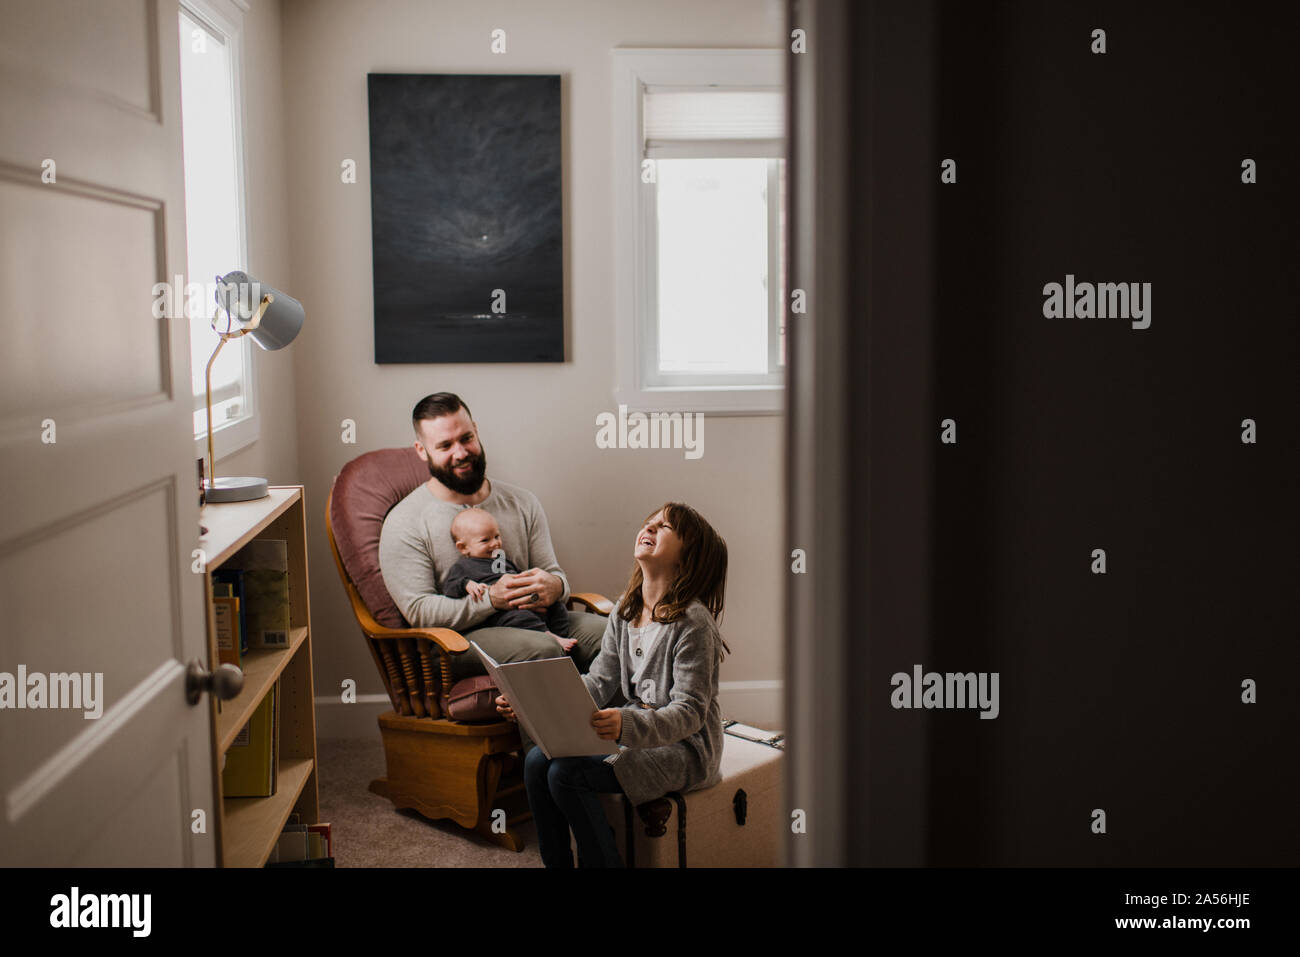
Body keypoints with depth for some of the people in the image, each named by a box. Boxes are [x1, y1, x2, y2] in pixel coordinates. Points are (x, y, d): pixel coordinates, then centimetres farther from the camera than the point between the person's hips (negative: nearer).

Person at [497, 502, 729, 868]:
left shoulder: (693, 621, -18)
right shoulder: (625, 612, 7)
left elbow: (689, 712, -21)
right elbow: (598, 683, 8)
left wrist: (628, 725, -39)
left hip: (683, 748, -8)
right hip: (633, 735, 8)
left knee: (566, 773, -23)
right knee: (537, 761, -9)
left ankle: (602, 861, -5)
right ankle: (556, 863, 5)